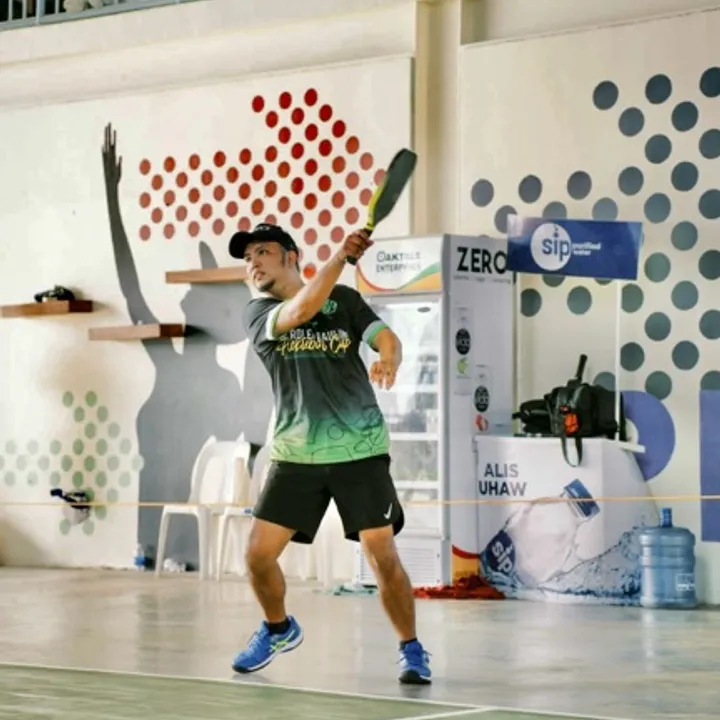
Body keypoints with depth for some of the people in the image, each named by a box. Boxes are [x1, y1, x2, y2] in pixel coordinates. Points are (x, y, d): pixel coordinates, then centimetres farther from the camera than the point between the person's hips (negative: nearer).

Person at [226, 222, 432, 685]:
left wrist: (389, 361, -28)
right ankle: (279, 628, 29)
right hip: (296, 454, 2)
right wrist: (343, 255, -23)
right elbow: (302, 310, -17)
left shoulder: (345, 300, 5)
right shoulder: (258, 313, 2)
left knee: (383, 556, -8)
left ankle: (411, 648, 11)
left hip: (360, 450, -1)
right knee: (259, 554, 0)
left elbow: (387, 338, -5)